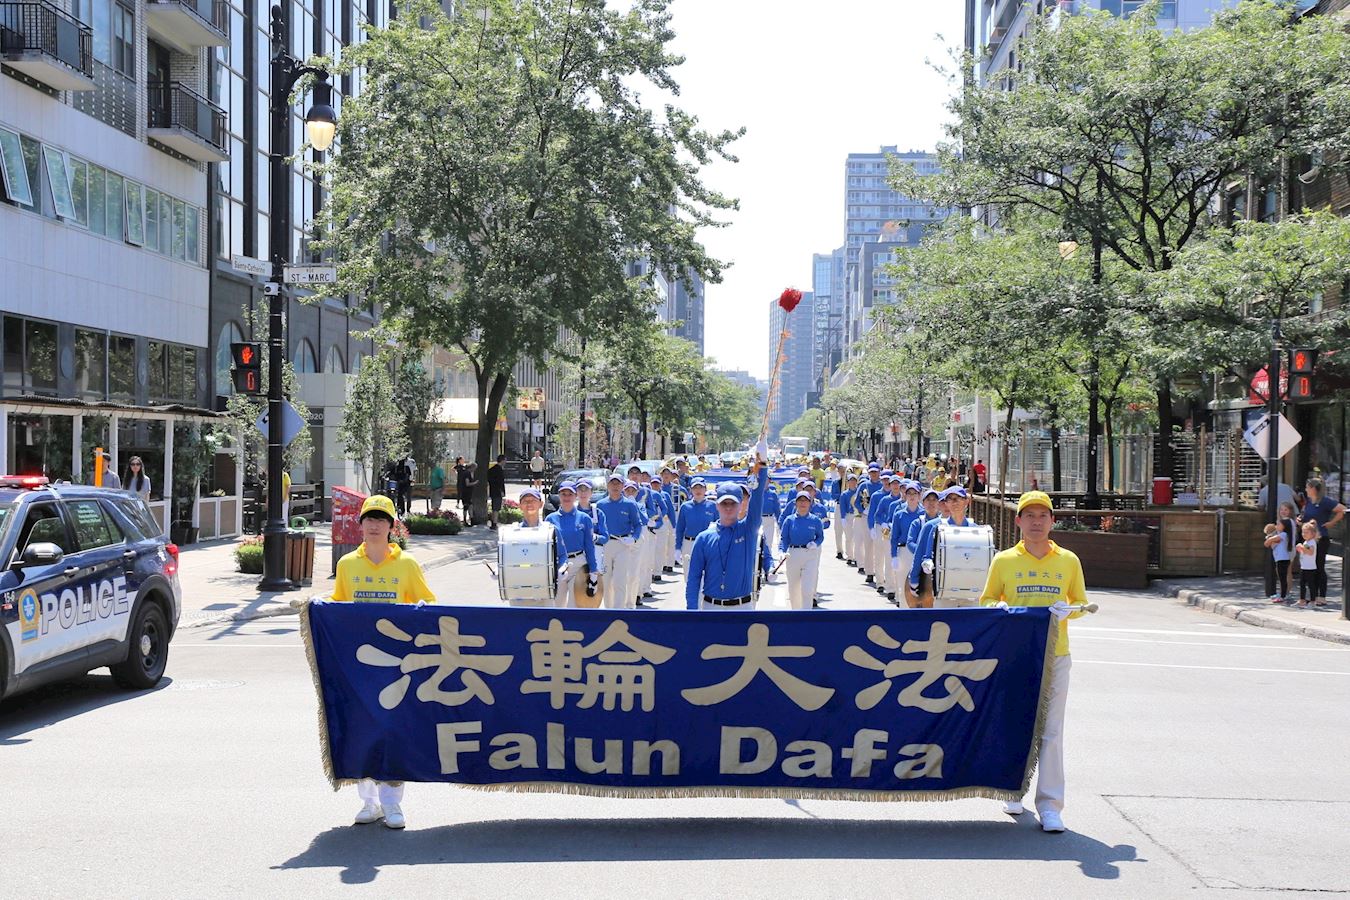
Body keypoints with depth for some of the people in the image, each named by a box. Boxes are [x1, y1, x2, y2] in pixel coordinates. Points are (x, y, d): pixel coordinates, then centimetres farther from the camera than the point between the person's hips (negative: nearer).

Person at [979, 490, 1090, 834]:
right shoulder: (1004, 561, 3)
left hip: (1055, 654, 0)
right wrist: (999, 607, -13)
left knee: (1051, 730, -5)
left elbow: (1081, 602, 13)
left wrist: (1068, 609, -10)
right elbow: (986, 599, 10)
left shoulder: (1068, 561, 5)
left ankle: (1050, 805, -2)